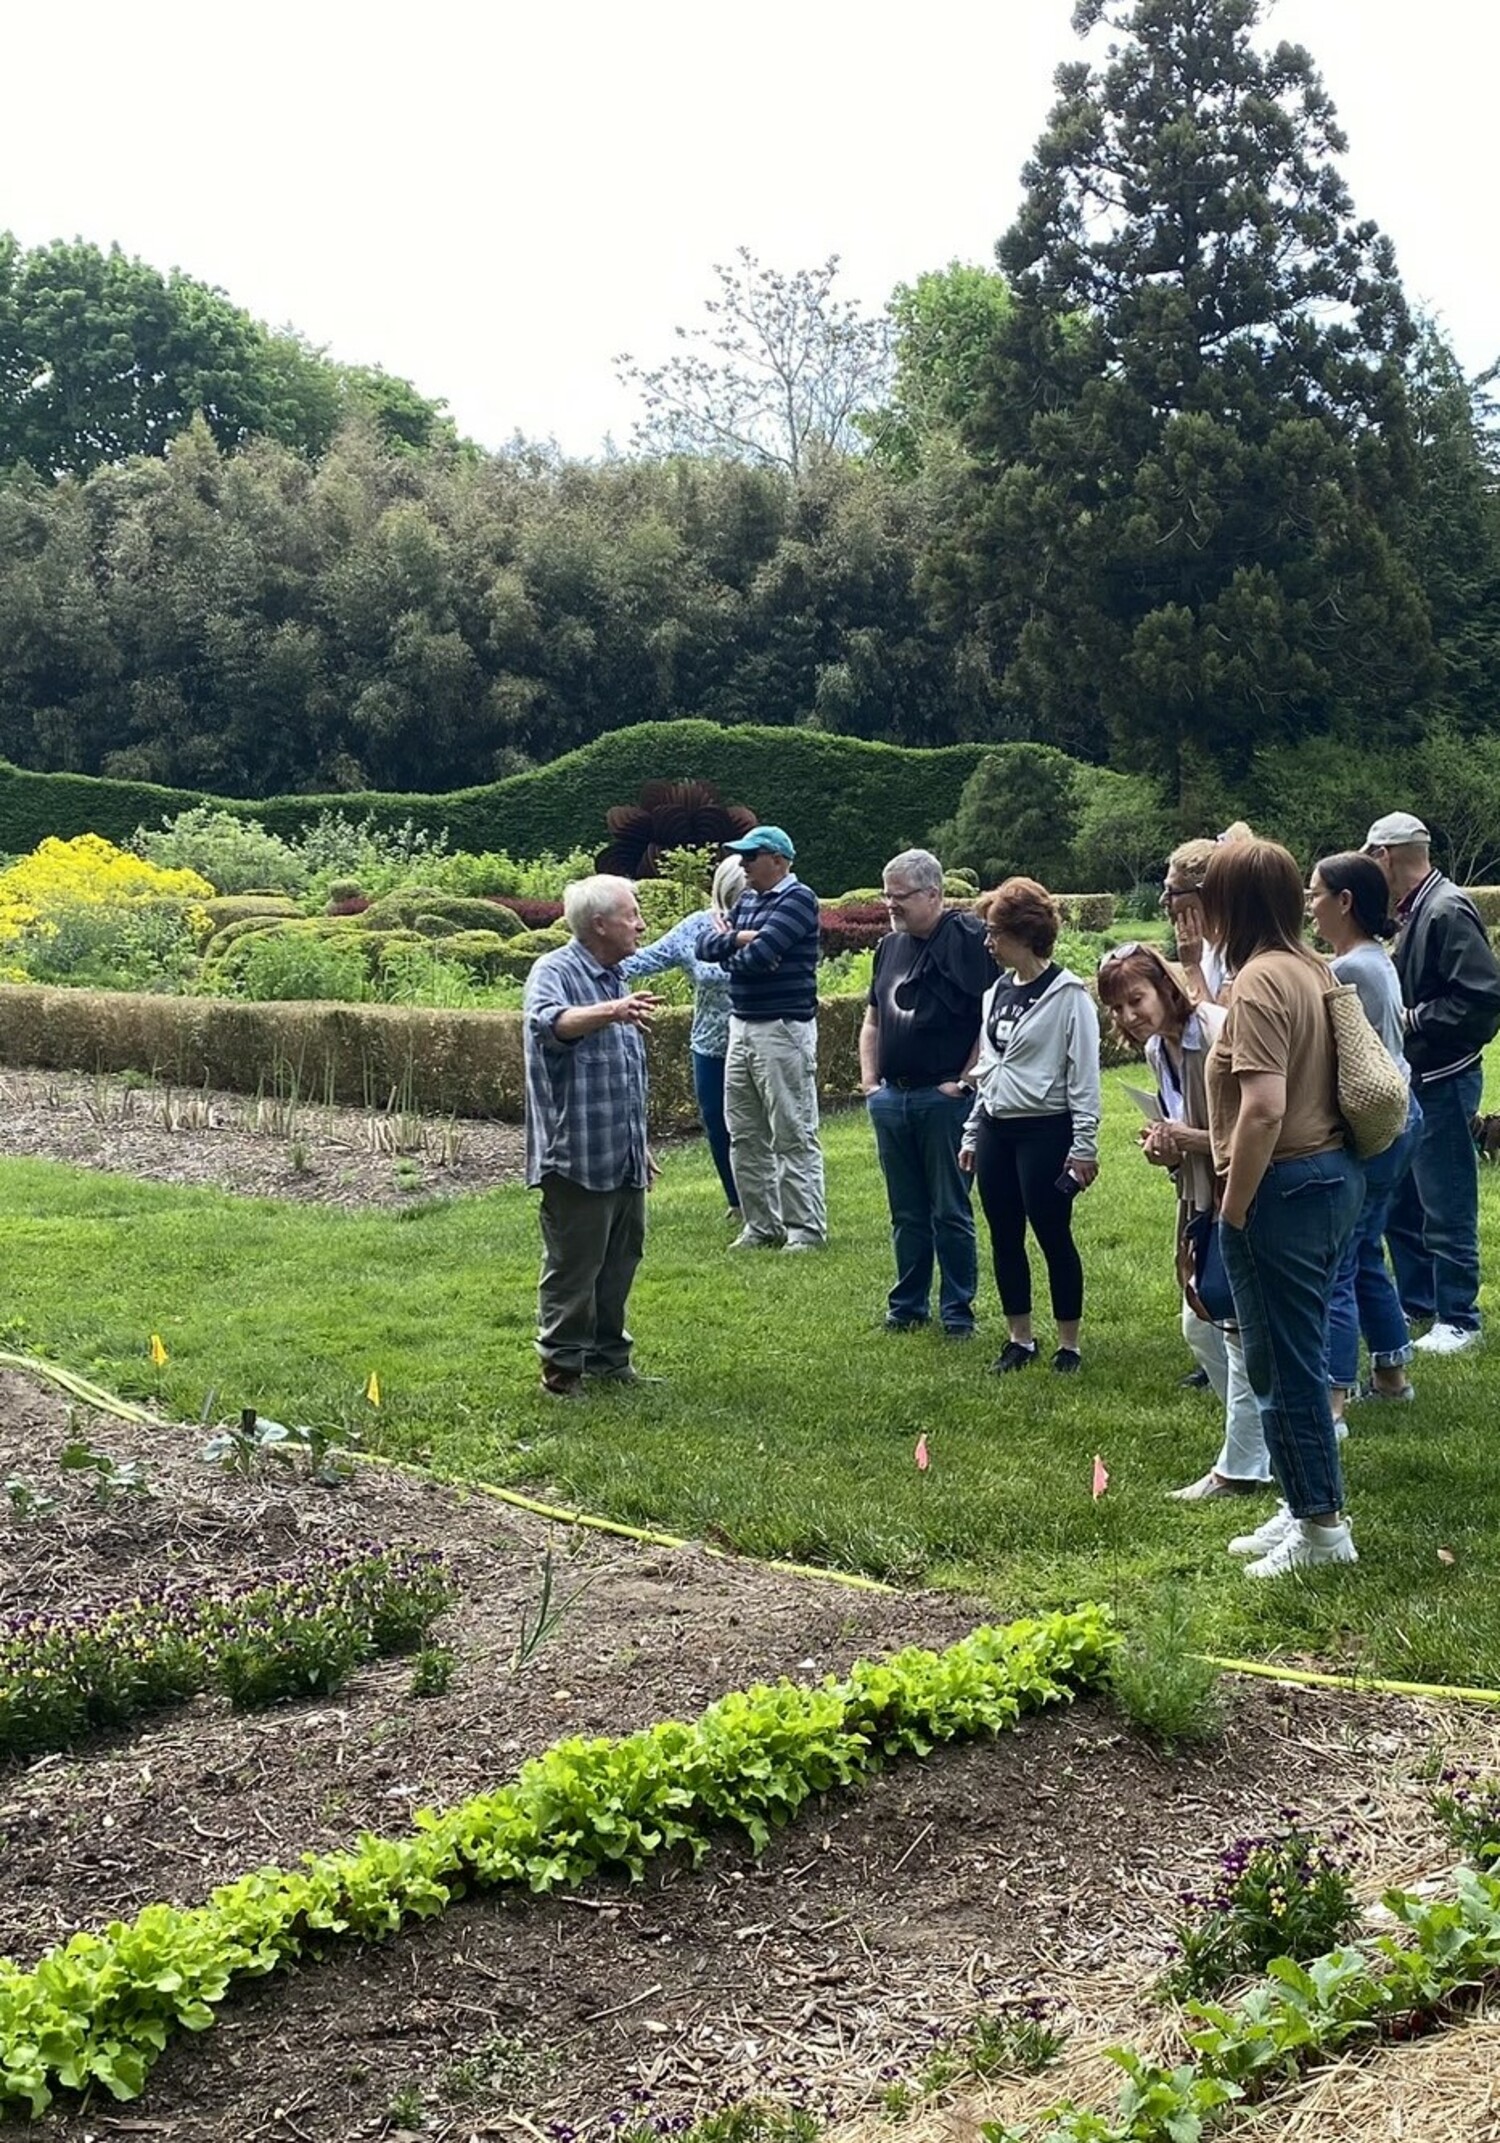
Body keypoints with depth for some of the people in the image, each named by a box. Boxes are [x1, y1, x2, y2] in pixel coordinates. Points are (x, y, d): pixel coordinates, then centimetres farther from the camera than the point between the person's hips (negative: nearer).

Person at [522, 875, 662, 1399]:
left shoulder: (615, 979, 17)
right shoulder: (555, 972, -11)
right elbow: (550, 1022, -36)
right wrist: (611, 1012, -51)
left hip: (623, 1158, 9)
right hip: (576, 1155, -9)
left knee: (620, 1261, 16)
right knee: (573, 1267, -2)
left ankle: (608, 1355, 28)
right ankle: (562, 1366, 8)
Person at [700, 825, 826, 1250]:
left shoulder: (797, 898, -10)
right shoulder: (746, 900, 15)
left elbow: (759, 955, -20)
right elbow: (706, 947, 6)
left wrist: (730, 953, 0)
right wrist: (740, 937, -11)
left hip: (783, 1028, -9)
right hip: (742, 1025, 9)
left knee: (793, 1135, -4)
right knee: (745, 1135, 11)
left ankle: (807, 1228, 1)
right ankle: (762, 1225, 19)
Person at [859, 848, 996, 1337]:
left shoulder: (970, 939, -9)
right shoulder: (890, 946, 15)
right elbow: (873, 1020, 23)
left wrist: (965, 1082, -13)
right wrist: (869, 1079, 12)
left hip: (945, 1099, -7)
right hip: (892, 1097, 7)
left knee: (951, 1213, 1)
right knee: (907, 1213, 13)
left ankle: (958, 1311, 9)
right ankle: (907, 1306, 22)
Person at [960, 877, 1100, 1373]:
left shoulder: (1067, 995, -11)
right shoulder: (996, 993, 12)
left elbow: (1084, 1075, -12)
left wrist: (1084, 1145, -14)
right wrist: (972, 1133, 17)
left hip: (1045, 1131, -7)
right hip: (996, 1129, 7)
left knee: (1054, 1238, 0)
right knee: (1005, 1238, 10)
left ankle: (1069, 1345, 11)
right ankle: (1020, 1339, 22)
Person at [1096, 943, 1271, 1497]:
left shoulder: (1221, 1035, -22)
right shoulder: (1158, 1049, 6)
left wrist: (1192, 1140, -25)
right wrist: (1167, 1150, -4)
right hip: (1206, 1204, 9)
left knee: (1243, 1330, -4)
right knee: (1199, 1325, 14)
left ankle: (1241, 1468, 7)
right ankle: (1265, 1439, 30)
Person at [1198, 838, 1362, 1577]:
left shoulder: (1260, 981, -18)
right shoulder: (1312, 969, 11)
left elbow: (1265, 1108, -25)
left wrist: (1233, 1209, -17)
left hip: (1284, 1189, -10)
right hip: (1333, 1175, 10)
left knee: (1283, 1361, 0)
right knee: (1297, 1353, 16)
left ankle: (1321, 1524, 7)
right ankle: (1303, 1507, 24)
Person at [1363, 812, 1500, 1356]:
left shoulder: (1447, 912, -19)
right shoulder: (1414, 911, 10)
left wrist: (1412, 1020, -19)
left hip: (1443, 1082, -10)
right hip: (1413, 1081, 10)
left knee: (1446, 1209, -1)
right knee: (1400, 1203, 18)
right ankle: (1416, 1301, 31)